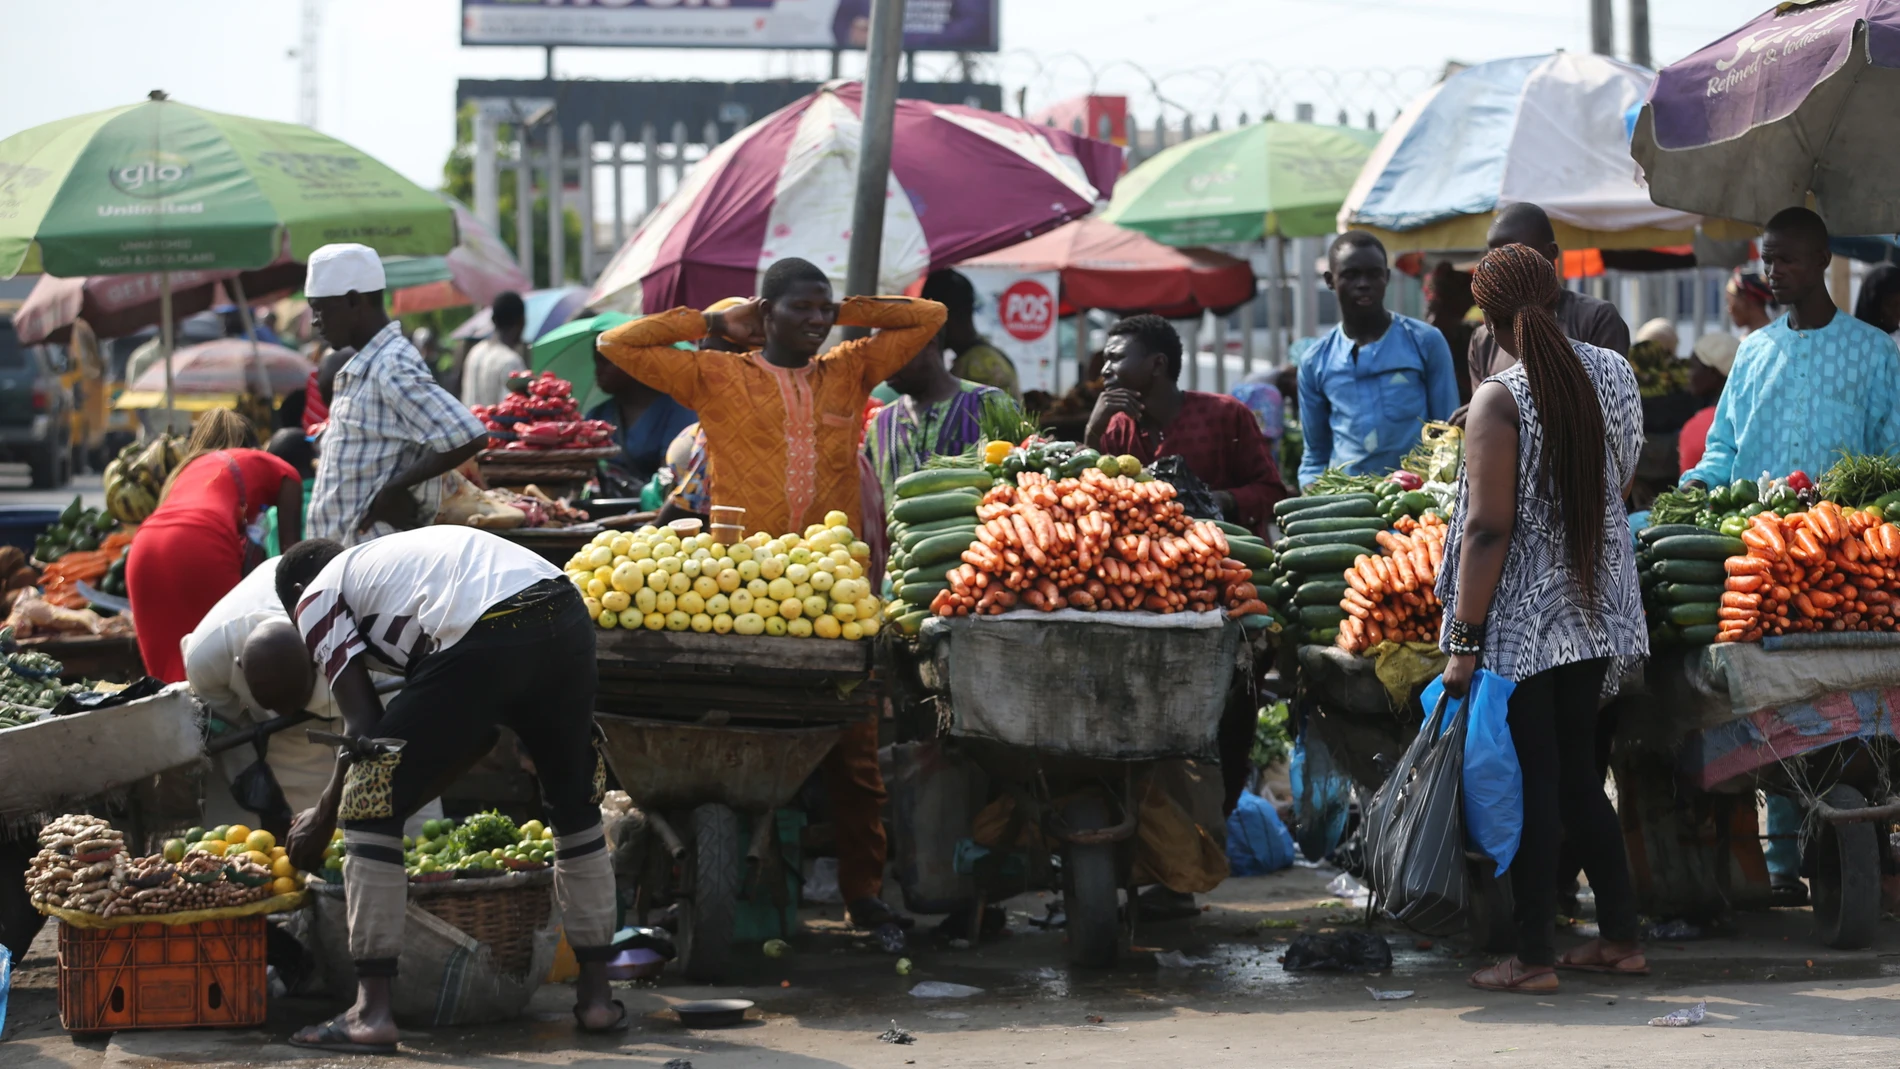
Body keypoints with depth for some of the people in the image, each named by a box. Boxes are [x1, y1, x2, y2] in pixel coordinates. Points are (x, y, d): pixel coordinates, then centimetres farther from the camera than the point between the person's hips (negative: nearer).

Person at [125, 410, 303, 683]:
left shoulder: (186, 467, 38)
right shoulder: (268, 466, 26)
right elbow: (291, 546, 23)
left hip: (144, 550, 5)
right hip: (203, 546, -5)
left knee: (168, 670, 10)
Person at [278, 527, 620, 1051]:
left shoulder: (317, 597, 20)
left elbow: (364, 728, 9)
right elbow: (481, 735, 36)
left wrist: (322, 817, 22)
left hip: (484, 640, -7)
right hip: (568, 619, 7)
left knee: (369, 808, 7)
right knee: (575, 808, 27)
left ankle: (372, 1011, 4)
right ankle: (597, 994, 33)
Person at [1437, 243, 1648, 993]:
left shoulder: (1500, 401, -17)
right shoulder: (1614, 375, 2)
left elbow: (1489, 530, -19)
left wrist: (1465, 642, -16)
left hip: (1522, 619, -6)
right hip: (1594, 613, 6)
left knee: (1532, 786, 0)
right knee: (1576, 775, 16)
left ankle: (1535, 957, 4)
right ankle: (1621, 936, 19)